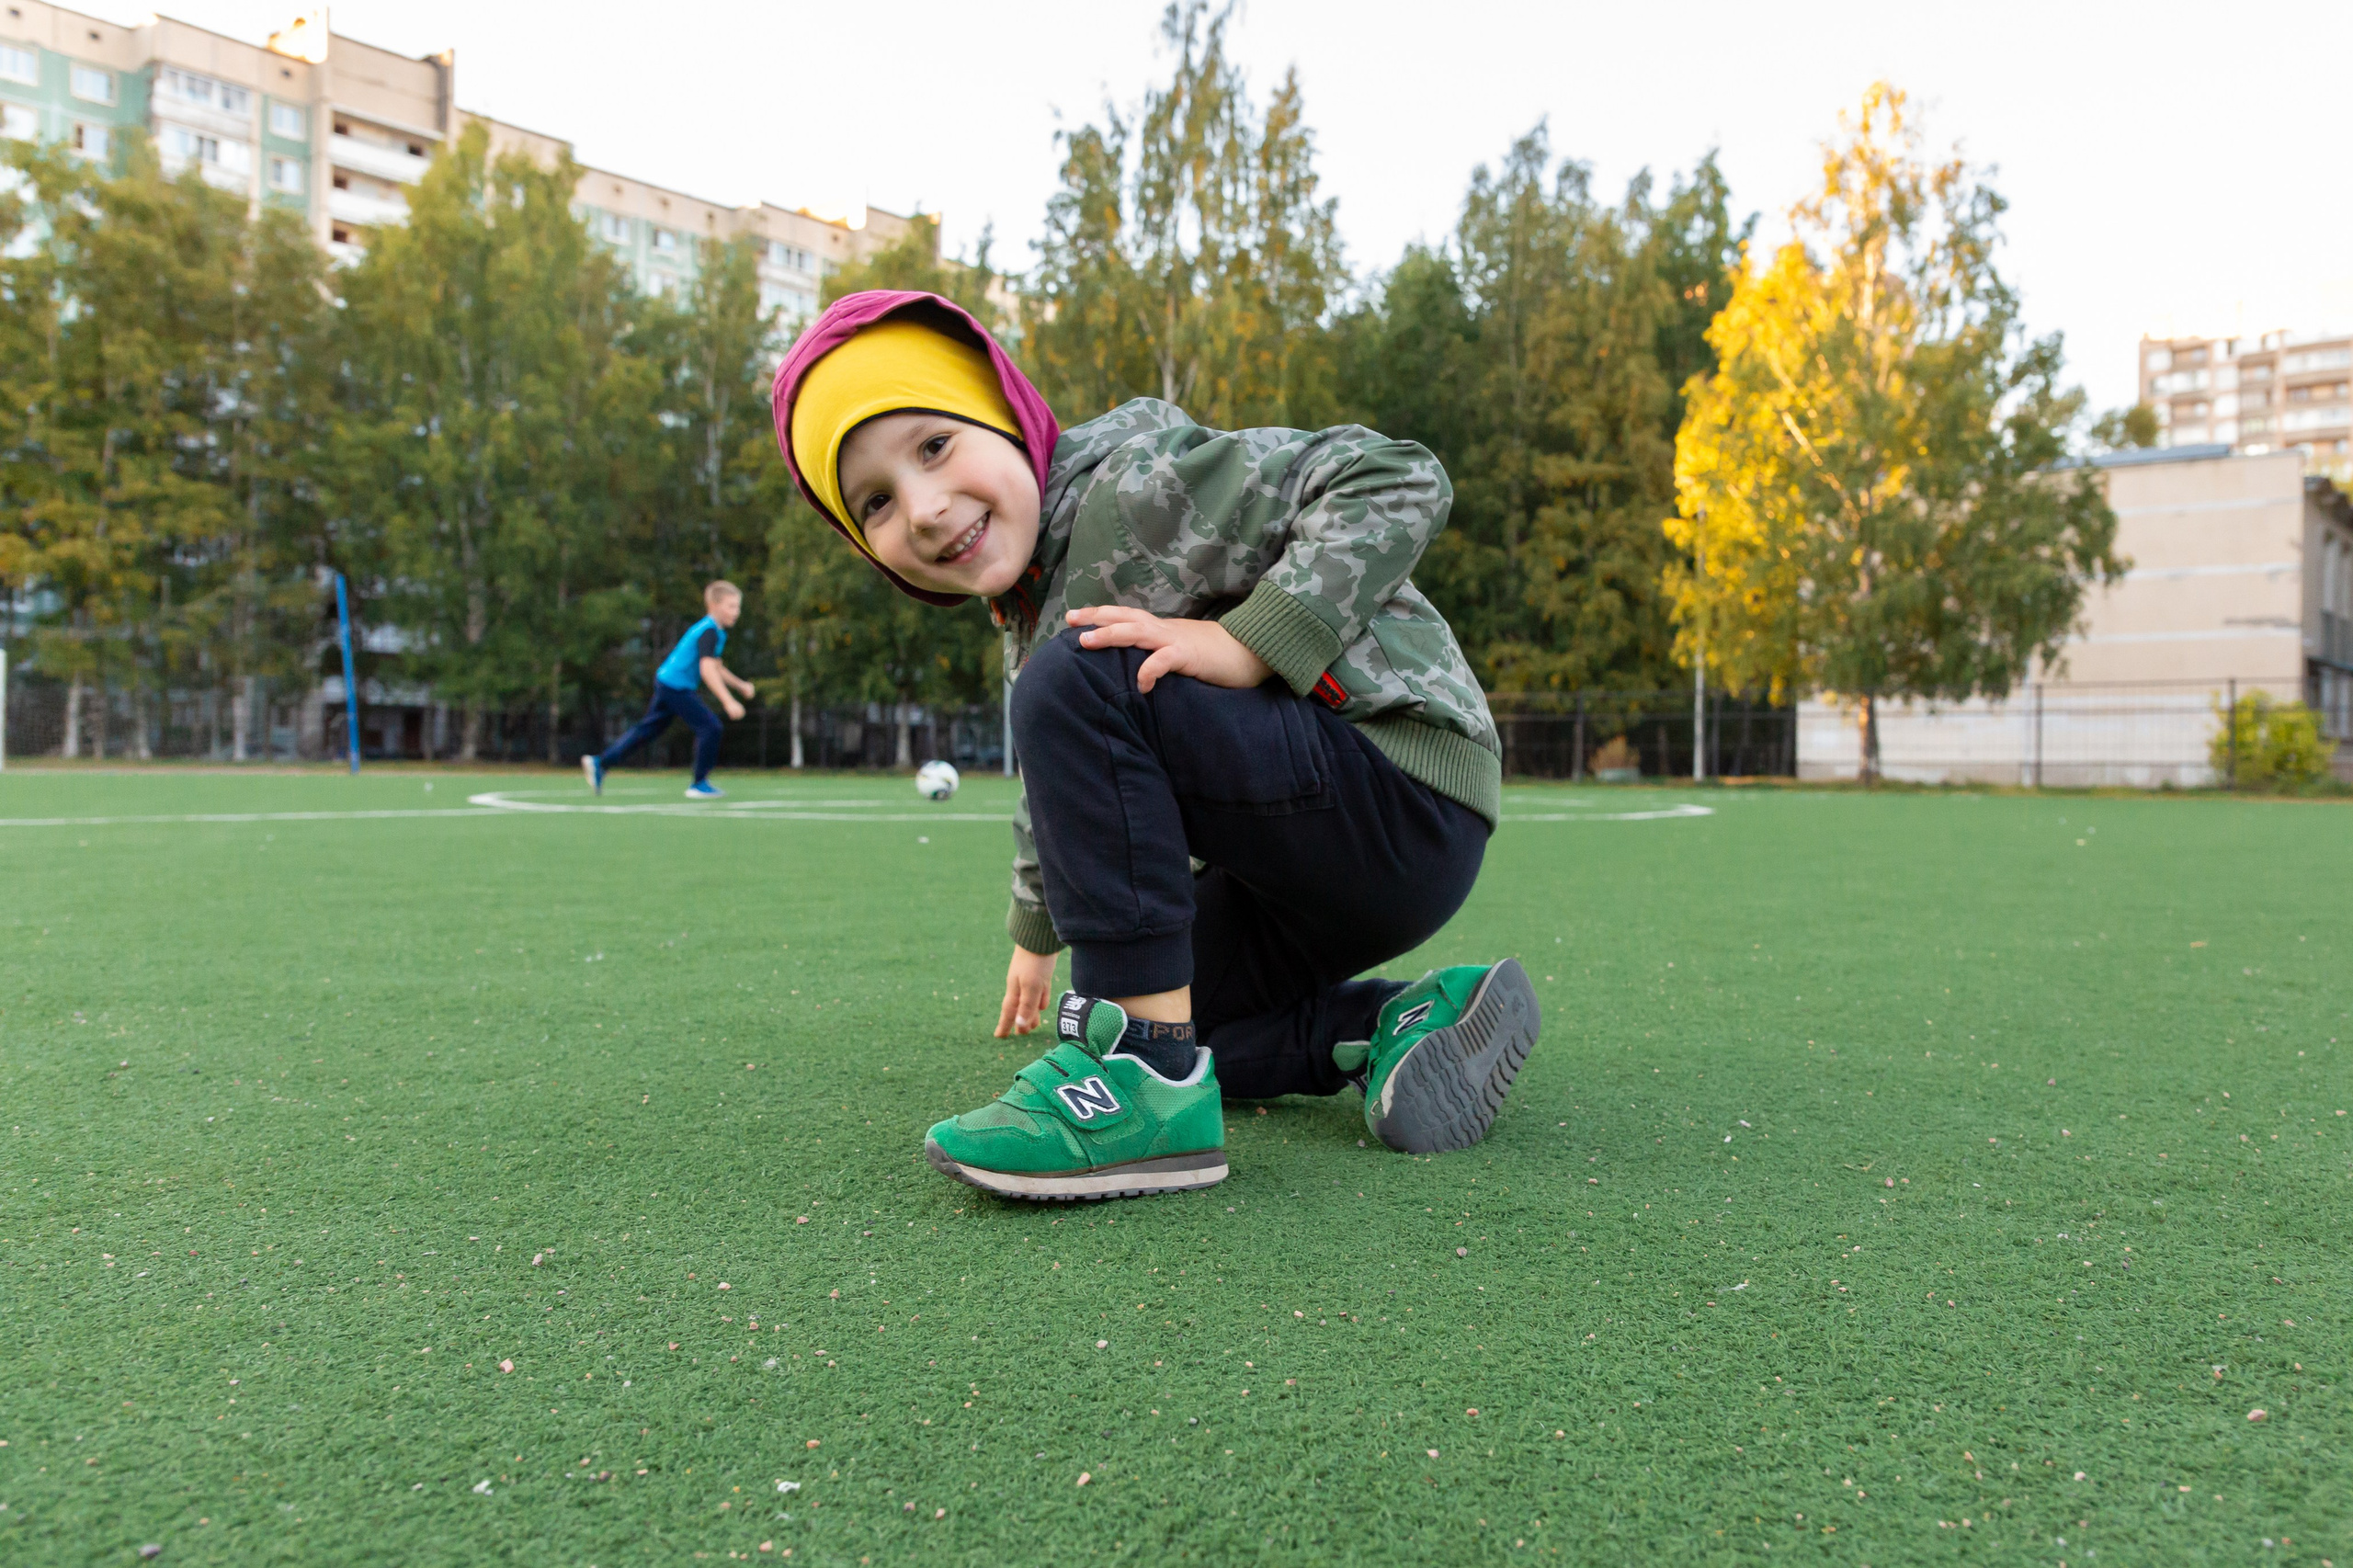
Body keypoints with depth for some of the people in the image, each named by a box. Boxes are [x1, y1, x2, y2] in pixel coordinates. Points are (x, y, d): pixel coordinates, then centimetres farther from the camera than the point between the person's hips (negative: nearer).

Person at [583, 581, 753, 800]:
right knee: (709, 726, -8)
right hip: (676, 687, -10)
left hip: (665, 682, 10)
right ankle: (699, 784, 0)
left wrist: (740, 685, 22)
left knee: (649, 729, 15)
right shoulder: (710, 632, -17)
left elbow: (714, 667, 27)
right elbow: (707, 670, -28)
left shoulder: (712, 630, 15)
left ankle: (600, 763, 18)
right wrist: (728, 702, -33)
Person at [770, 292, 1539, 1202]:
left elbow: (1399, 482, -21)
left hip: (1400, 798, -10)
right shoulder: (1029, 615, 13)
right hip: (1296, 880, 10)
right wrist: (1037, 933, 43)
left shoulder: (1135, 482, -15)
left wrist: (1247, 643, -29)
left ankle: (1148, 1086, -25)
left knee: (1075, 682, -27)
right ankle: (1395, 1025, 6)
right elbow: (1059, 795, 30)